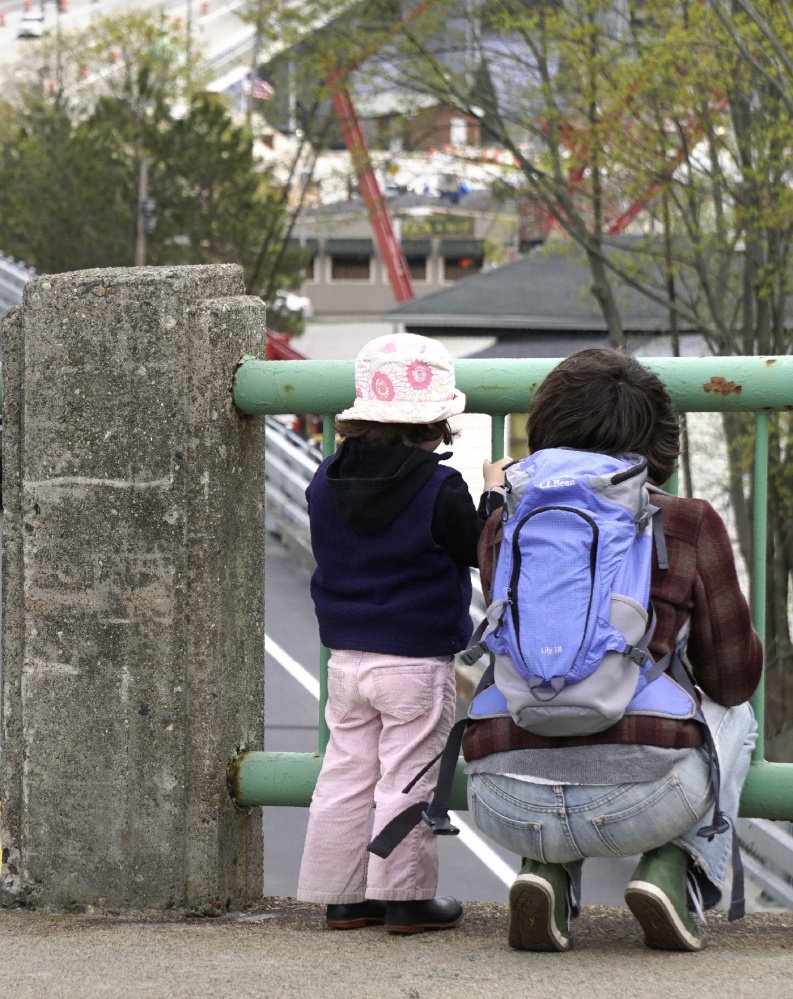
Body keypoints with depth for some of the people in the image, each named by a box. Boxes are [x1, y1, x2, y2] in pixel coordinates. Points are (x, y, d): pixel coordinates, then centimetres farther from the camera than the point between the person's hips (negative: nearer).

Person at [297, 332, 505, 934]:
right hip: (417, 659, -6)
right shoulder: (441, 491, -16)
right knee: (409, 778, 1)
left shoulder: (327, 482, 2)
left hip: (345, 655, 6)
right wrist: (496, 498, 6)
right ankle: (406, 898, 4)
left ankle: (342, 896, 15)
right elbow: (481, 553, -6)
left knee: (347, 773, 11)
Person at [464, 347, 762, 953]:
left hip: (507, 806, 3)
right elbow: (734, 677, 11)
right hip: (639, 798, -3)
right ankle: (674, 870, 8)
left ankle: (546, 875, 13)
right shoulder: (689, 523, 3)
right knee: (734, 716, 32)